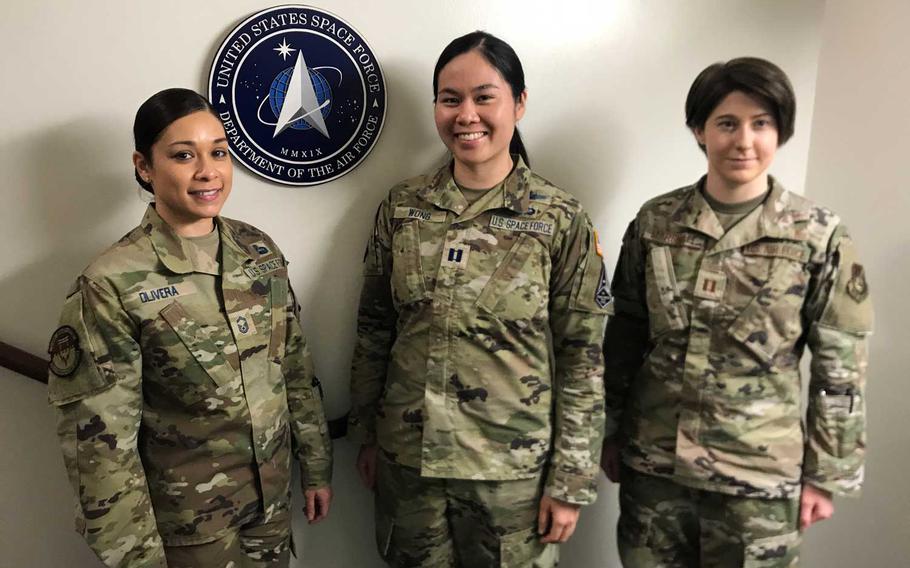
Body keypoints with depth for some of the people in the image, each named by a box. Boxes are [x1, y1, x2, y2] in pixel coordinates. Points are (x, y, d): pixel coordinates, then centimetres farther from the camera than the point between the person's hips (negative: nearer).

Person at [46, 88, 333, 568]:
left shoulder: (259, 250, -3)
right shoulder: (112, 285, -20)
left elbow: (295, 368, 4)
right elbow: (99, 442, -17)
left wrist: (316, 466, 7)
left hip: (272, 499, 5)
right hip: (185, 525, -4)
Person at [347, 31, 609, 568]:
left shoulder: (562, 219, -10)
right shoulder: (402, 206, -1)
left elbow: (584, 357, -8)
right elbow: (374, 327, 6)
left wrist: (570, 482, -7)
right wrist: (365, 433, 8)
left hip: (514, 468, -2)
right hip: (407, 459, 3)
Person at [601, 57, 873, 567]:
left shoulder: (820, 237, -7)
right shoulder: (655, 222, -1)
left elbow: (842, 369, -3)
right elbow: (625, 337, 5)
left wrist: (826, 476, -1)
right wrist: (611, 432, 8)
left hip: (759, 476, -1)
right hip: (652, 462, 2)